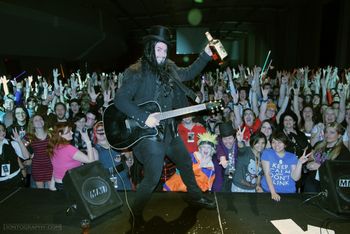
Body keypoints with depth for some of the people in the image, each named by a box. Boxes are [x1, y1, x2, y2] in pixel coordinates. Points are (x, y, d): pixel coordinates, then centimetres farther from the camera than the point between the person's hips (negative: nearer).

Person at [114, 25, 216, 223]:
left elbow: (188, 73, 22)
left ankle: (196, 197, 46)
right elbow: (120, 100, -18)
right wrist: (144, 118, -25)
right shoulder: (137, 72, -14)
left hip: (169, 129, 8)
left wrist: (206, 55, 15)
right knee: (153, 178, -4)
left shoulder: (169, 68, 8)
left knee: (186, 162, 22)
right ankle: (136, 215, 21)